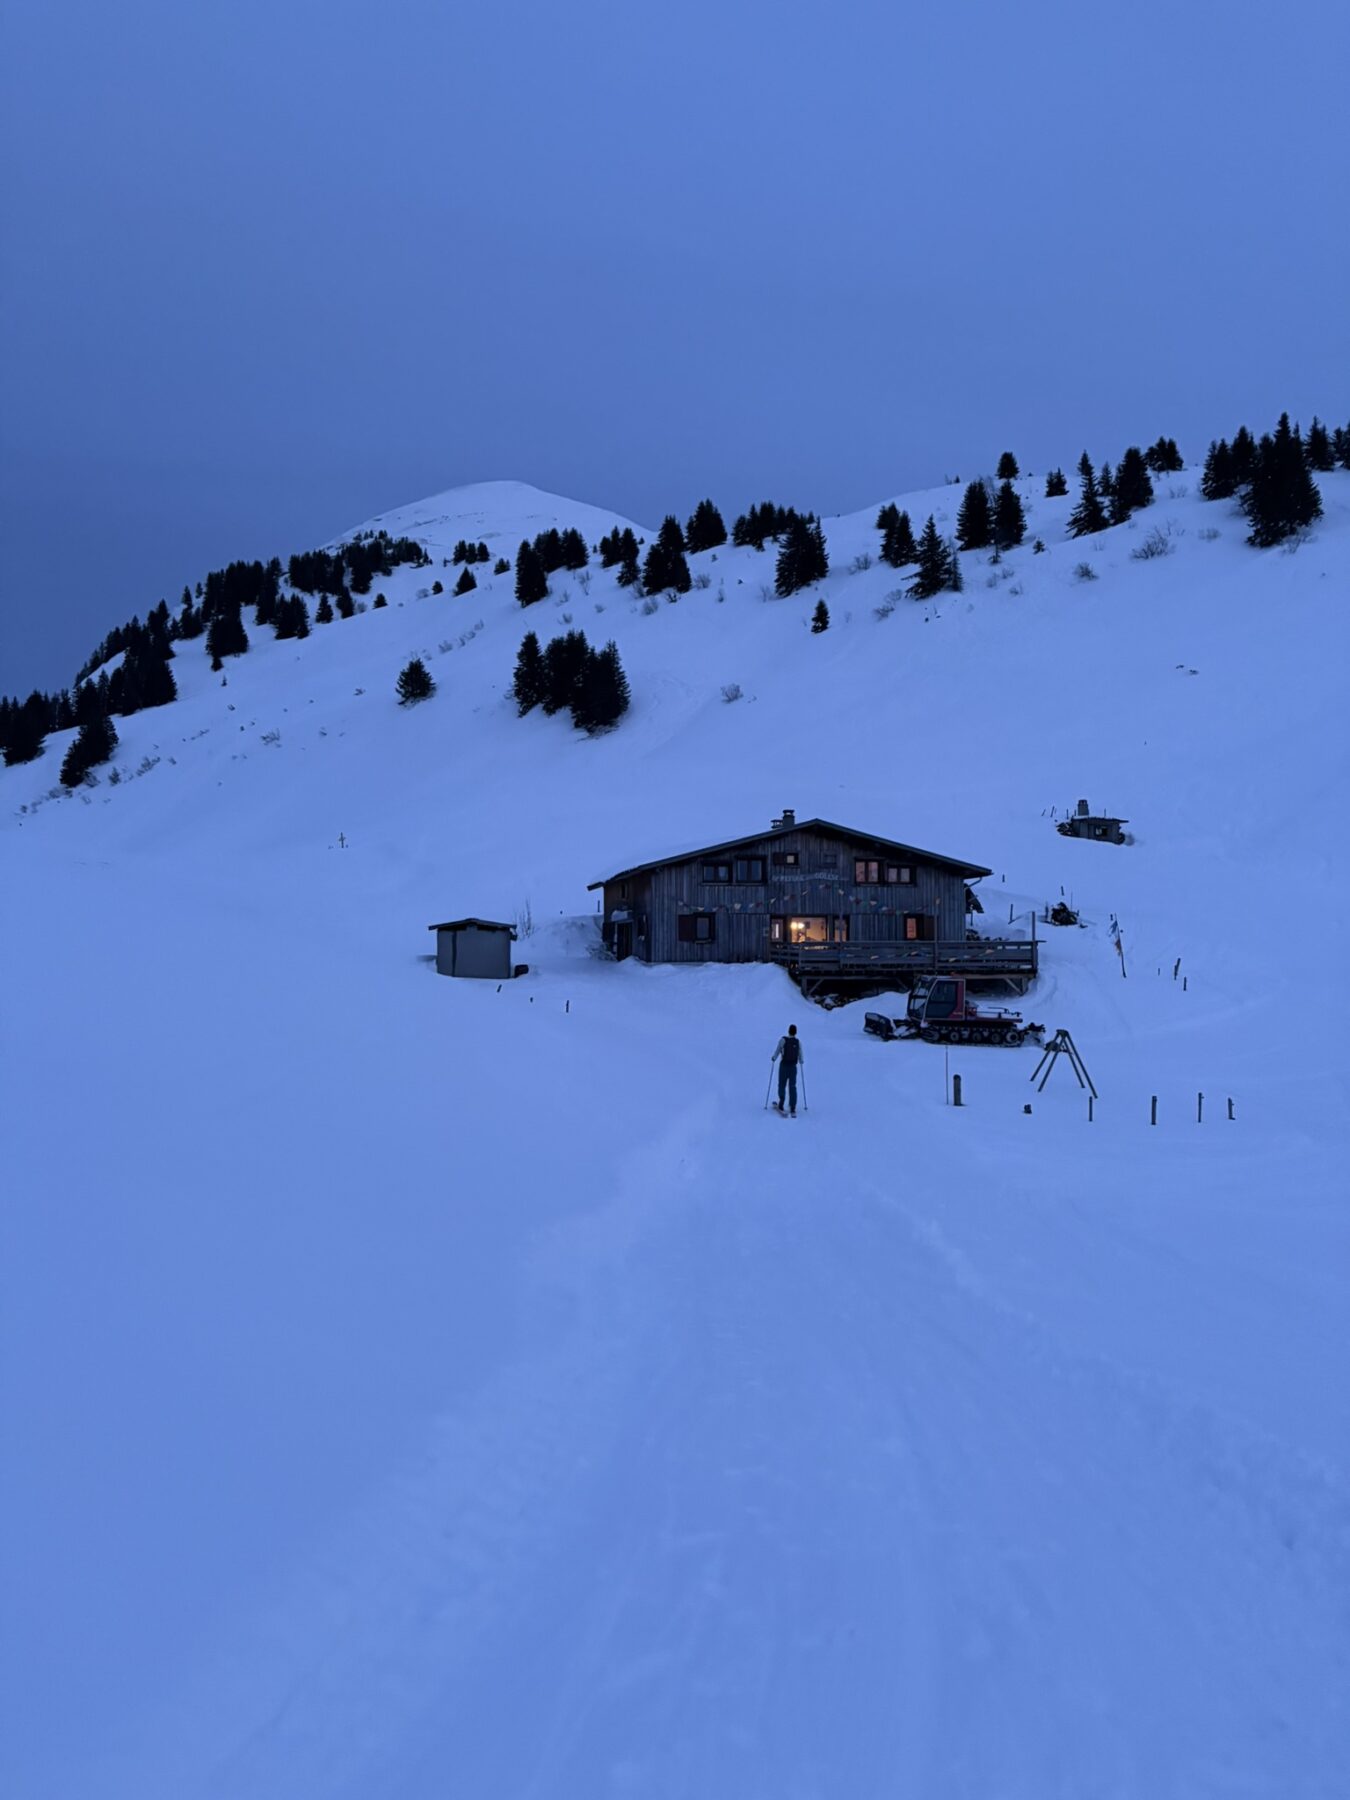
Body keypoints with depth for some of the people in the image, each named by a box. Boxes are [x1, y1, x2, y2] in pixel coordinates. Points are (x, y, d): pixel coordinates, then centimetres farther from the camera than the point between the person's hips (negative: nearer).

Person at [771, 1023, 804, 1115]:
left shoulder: (783, 1040, -11)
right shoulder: (798, 1042, -3)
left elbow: (777, 1051, -8)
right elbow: (800, 1055, 2)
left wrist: (774, 1058, 13)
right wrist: (801, 1061, 25)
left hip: (784, 1065, -2)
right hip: (793, 1066, 2)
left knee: (782, 1085, 11)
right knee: (792, 1087, 7)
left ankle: (781, 1106, 13)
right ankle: (792, 1109, 2)